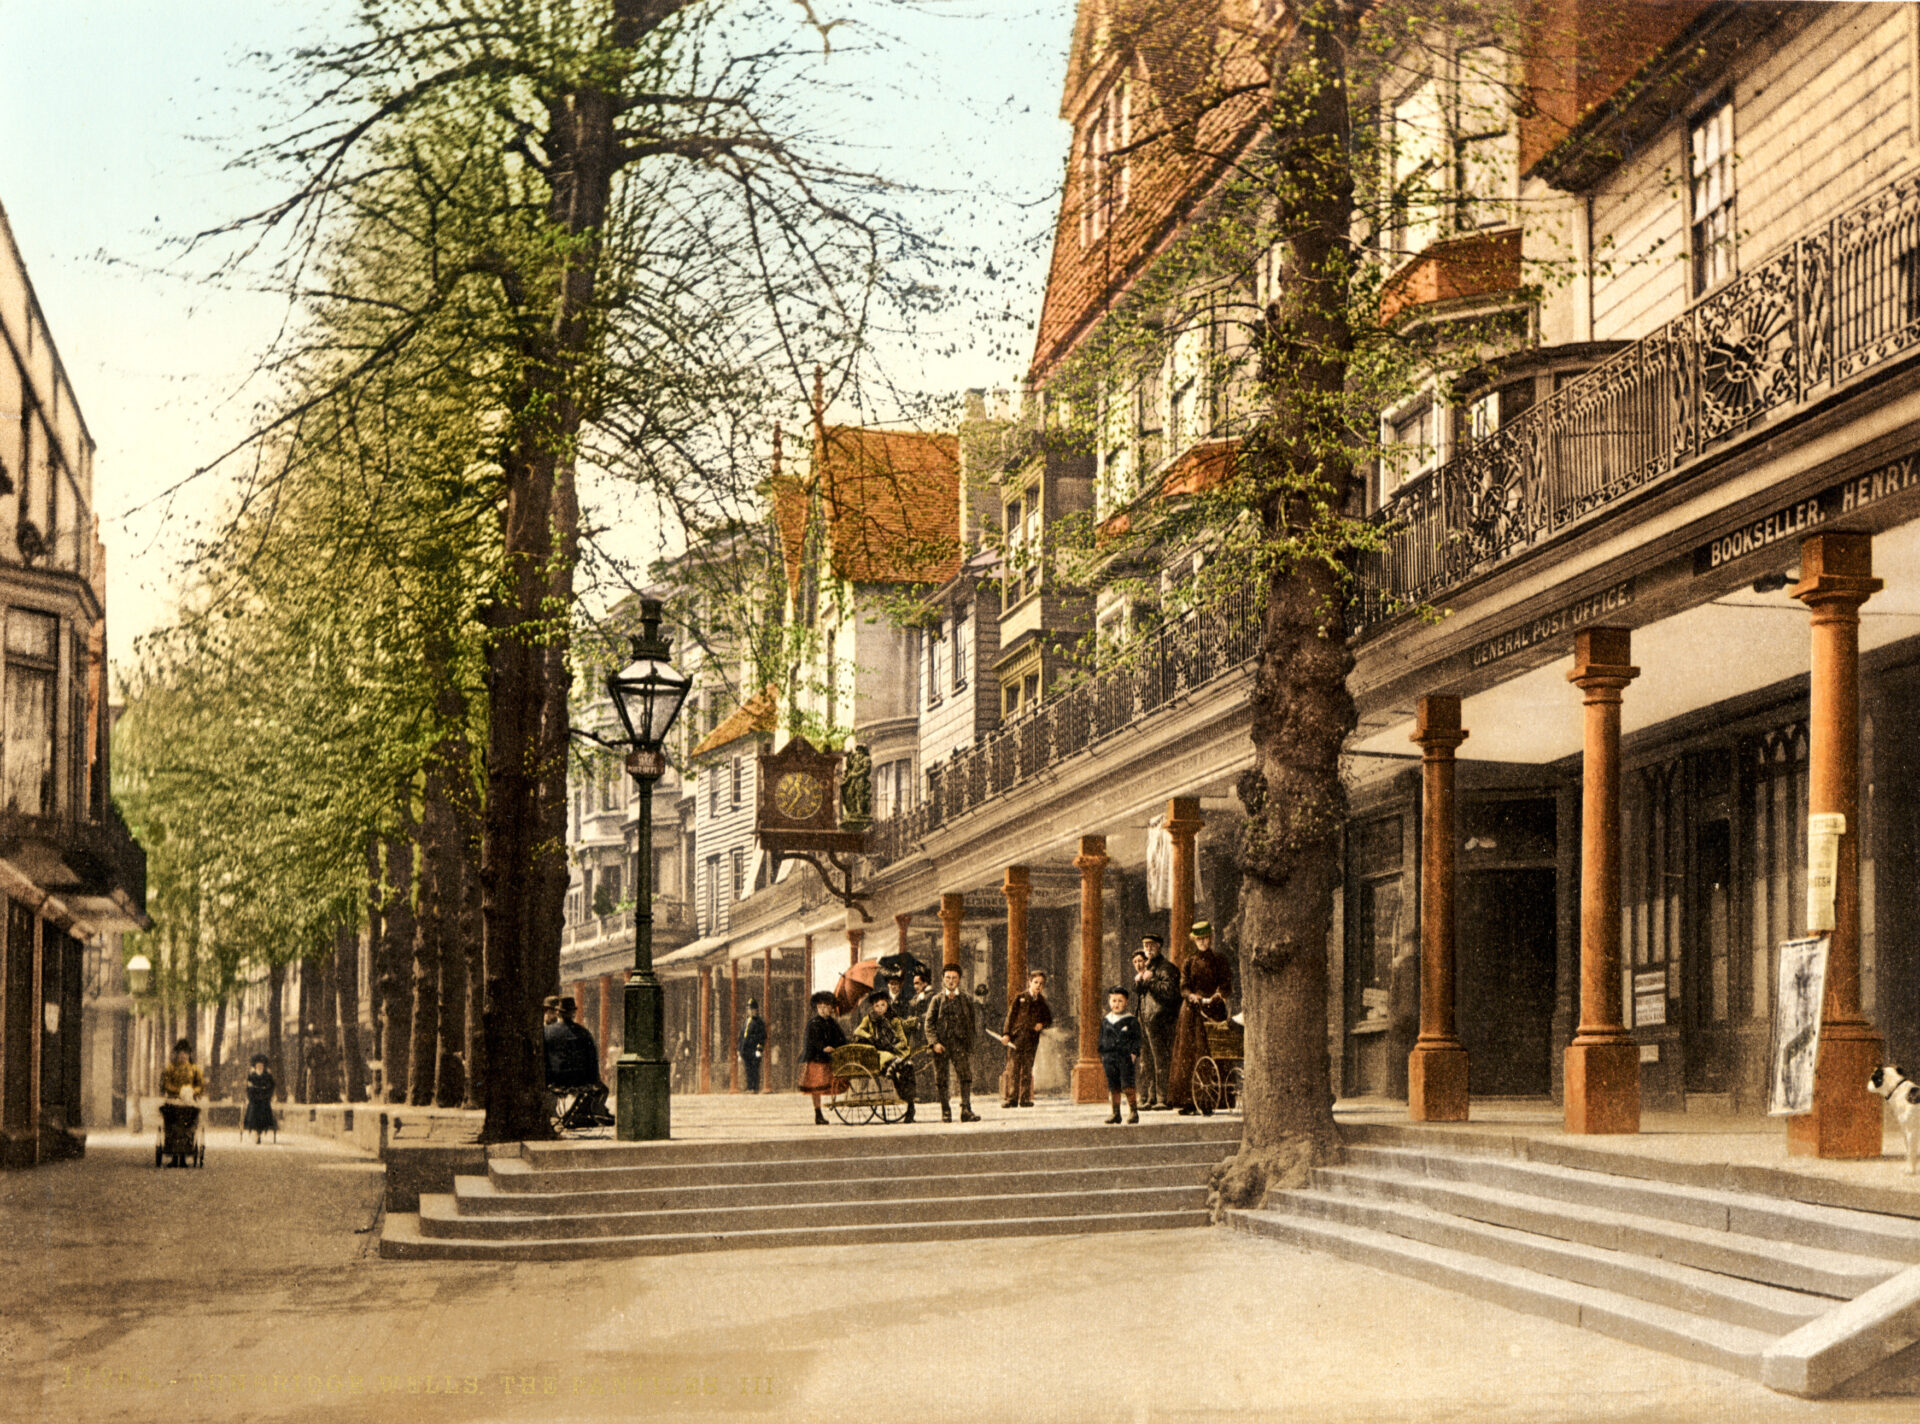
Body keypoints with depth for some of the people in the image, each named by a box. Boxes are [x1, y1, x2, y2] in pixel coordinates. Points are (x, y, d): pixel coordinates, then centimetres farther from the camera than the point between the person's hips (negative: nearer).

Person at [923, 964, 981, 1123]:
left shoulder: (965, 1000, 11)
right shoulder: (936, 1000, 7)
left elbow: (971, 1023, 16)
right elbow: (929, 1023, 4)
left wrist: (969, 1044, 10)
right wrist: (934, 1042, -8)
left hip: (960, 1044, 0)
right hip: (941, 1045, 0)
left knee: (966, 1076, -12)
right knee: (941, 1079, 1)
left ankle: (966, 1111, -13)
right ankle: (945, 1112, 9)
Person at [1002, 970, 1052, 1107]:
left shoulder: (1042, 1002, 11)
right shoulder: (1020, 997, 5)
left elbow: (1049, 1020, 19)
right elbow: (1010, 1015, 3)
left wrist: (1042, 1025, -4)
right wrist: (1007, 1033, -7)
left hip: (1031, 1039, 2)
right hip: (1016, 1037, -2)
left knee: (1027, 1069, 3)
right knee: (1013, 1067, -5)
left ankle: (1025, 1098, 8)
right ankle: (1012, 1098, -3)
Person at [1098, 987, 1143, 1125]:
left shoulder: (1131, 1020, 1)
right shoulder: (1105, 1021, 13)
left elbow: (1136, 1039, 1)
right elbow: (1102, 1039, 18)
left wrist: (1134, 1053, -10)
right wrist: (1102, 1055, 11)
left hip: (1125, 1057, -4)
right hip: (1109, 1058, 4)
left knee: (1127, 1085, -9)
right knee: (1113, 1086, 7)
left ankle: (1133, 1111, -2)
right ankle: (1116, 1113, 12)